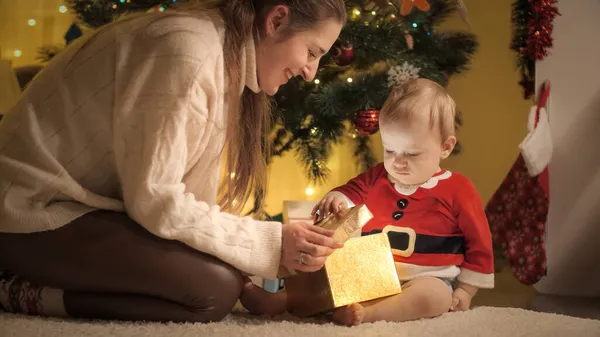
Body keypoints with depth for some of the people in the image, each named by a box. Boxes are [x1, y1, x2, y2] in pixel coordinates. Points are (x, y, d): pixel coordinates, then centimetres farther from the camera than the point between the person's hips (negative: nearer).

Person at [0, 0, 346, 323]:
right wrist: (272, 244, -19)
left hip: (84, 202, 10)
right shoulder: (188, 51, -23)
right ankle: (30, 292, -8)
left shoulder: (225, 53, 7)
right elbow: (154, 201, -24)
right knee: (216, 288, -19)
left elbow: (194, 190, 5)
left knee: (223, 268, 4)